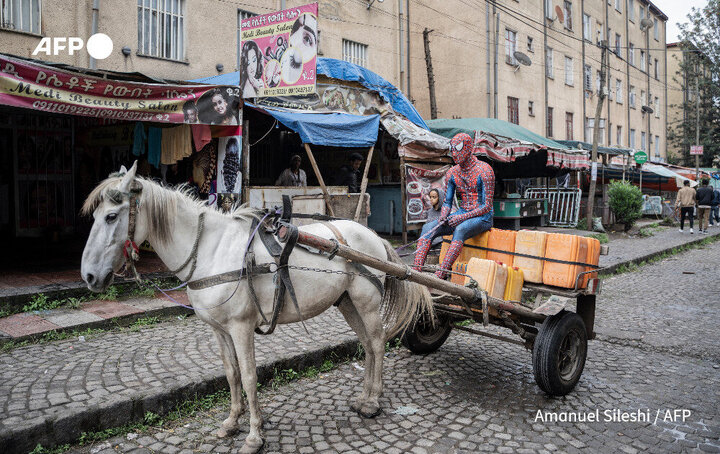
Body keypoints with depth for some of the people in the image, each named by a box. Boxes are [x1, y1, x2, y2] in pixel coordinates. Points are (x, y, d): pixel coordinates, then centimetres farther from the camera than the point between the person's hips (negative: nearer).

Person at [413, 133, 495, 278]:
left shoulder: (484, 170, -11)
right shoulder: (452, 172, 8)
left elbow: (487, 206, -15)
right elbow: (447, 202, 12)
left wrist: (461, 217, -23)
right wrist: (443, 216, -11)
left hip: (482, 217, -6)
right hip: (461, 214, 6)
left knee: (460, 229, -39)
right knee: (428, 228, -16)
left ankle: (440, 275, -44)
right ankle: (416, 270, -27)